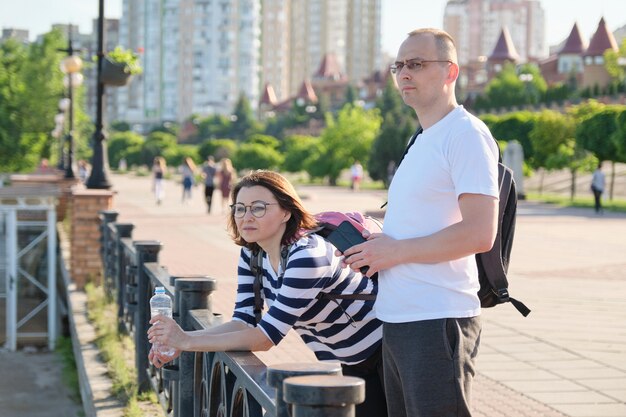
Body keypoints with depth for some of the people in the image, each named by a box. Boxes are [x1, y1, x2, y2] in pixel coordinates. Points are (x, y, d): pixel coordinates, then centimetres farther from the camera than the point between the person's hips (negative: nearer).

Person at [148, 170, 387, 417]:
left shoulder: (306, 255, -31)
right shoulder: (251, 254, -5)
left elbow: (265, 336, -31)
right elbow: (243, 322, -8)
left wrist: (188, 341, -30)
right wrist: (180, 341, -23)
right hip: (337, 362, 7)